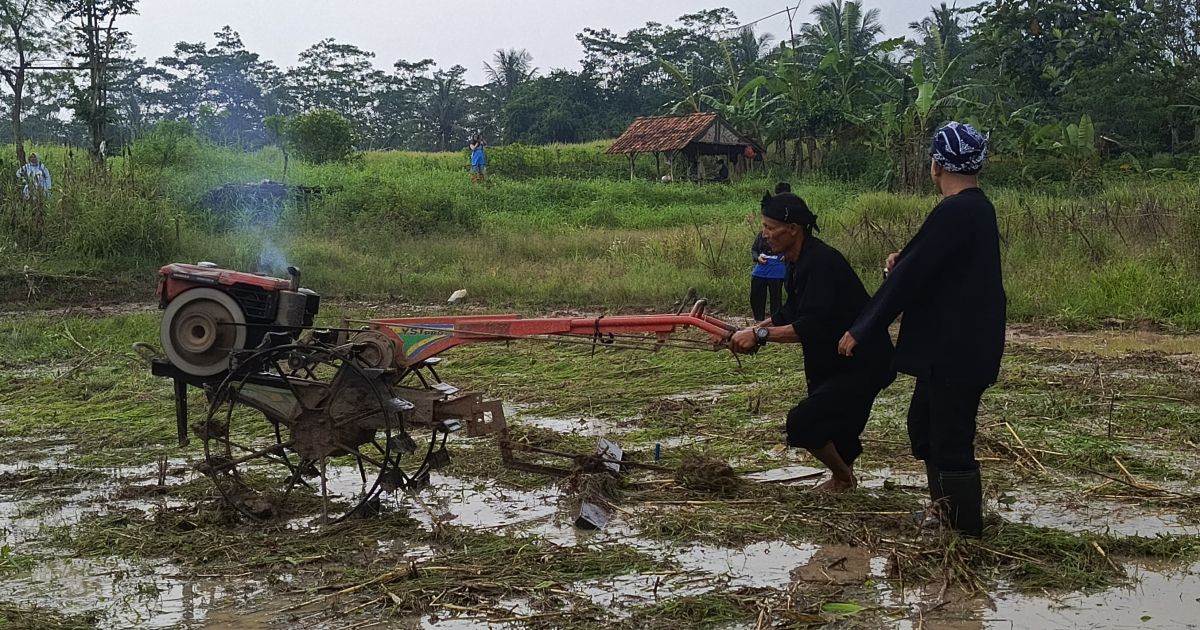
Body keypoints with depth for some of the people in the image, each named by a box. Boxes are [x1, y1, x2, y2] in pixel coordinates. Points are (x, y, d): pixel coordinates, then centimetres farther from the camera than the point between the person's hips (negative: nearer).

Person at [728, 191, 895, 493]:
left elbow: (813, 326, -33)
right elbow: (792, 313, 15)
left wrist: (761, 335, -28)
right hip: (833, 361, 10)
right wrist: (756, 329, 0)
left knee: (802, 422, -15)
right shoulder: (799, 262, 6)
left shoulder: (822, 262, -26)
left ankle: (843, 477, 8)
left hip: (863, 363, -10)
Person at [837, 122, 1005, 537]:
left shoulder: (953, 213, -20)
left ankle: (966, 535, 10)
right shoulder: (976, 208, 11)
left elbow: (911, 279, -20)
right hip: (960, 344, 10)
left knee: (951, 440, -1)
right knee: (925, 424, 21)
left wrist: (860, 331, -13)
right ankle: (946, 512, 33)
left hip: (955, 349, -10)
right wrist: (903, 260, 0)